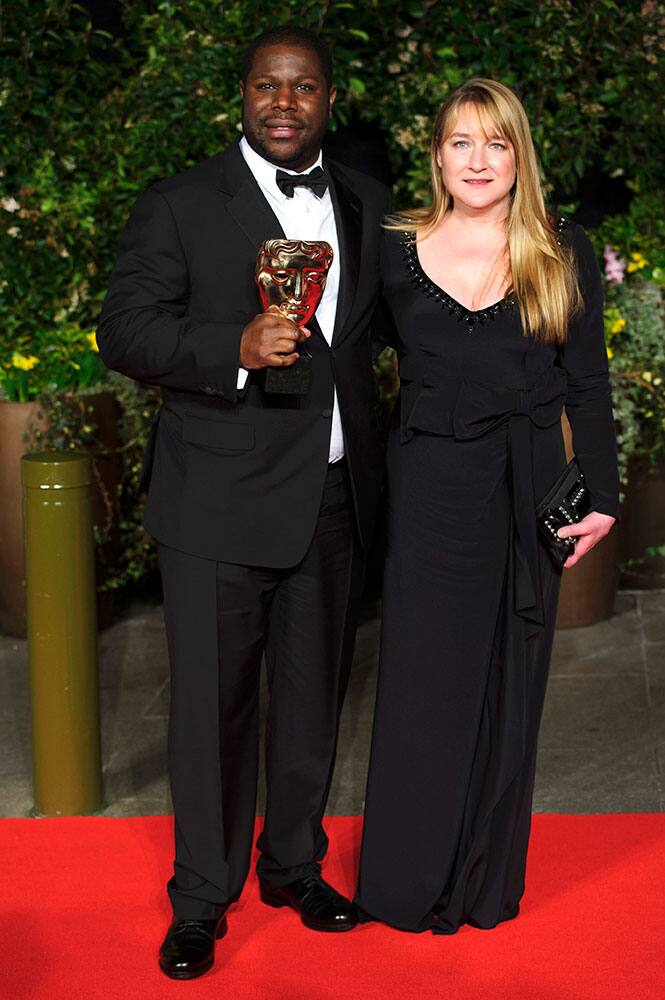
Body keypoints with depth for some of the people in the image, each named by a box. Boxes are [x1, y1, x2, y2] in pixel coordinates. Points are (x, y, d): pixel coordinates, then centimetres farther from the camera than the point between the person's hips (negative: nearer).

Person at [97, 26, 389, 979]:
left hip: (335, 498, 5)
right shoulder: (177, 207, -5)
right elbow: (124, 333, -10)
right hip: (221, 504, -4)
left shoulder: (365, 201, 10)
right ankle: (201, 901, 20)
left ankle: (295, 865, 35)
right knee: (213, 706, 4)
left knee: (313, 698, 16)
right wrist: (238, 347, -26)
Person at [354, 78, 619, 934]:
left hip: (526, 493, 1)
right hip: (427, 490, 0)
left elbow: (589, 386, 4)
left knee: (507, 681, 9)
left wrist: (601, 496, -1)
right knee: (424, 682, 4)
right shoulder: (397, 252, 3)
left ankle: (487, 880, 24)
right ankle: (409, 885, 20)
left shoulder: (564, 256, 3)